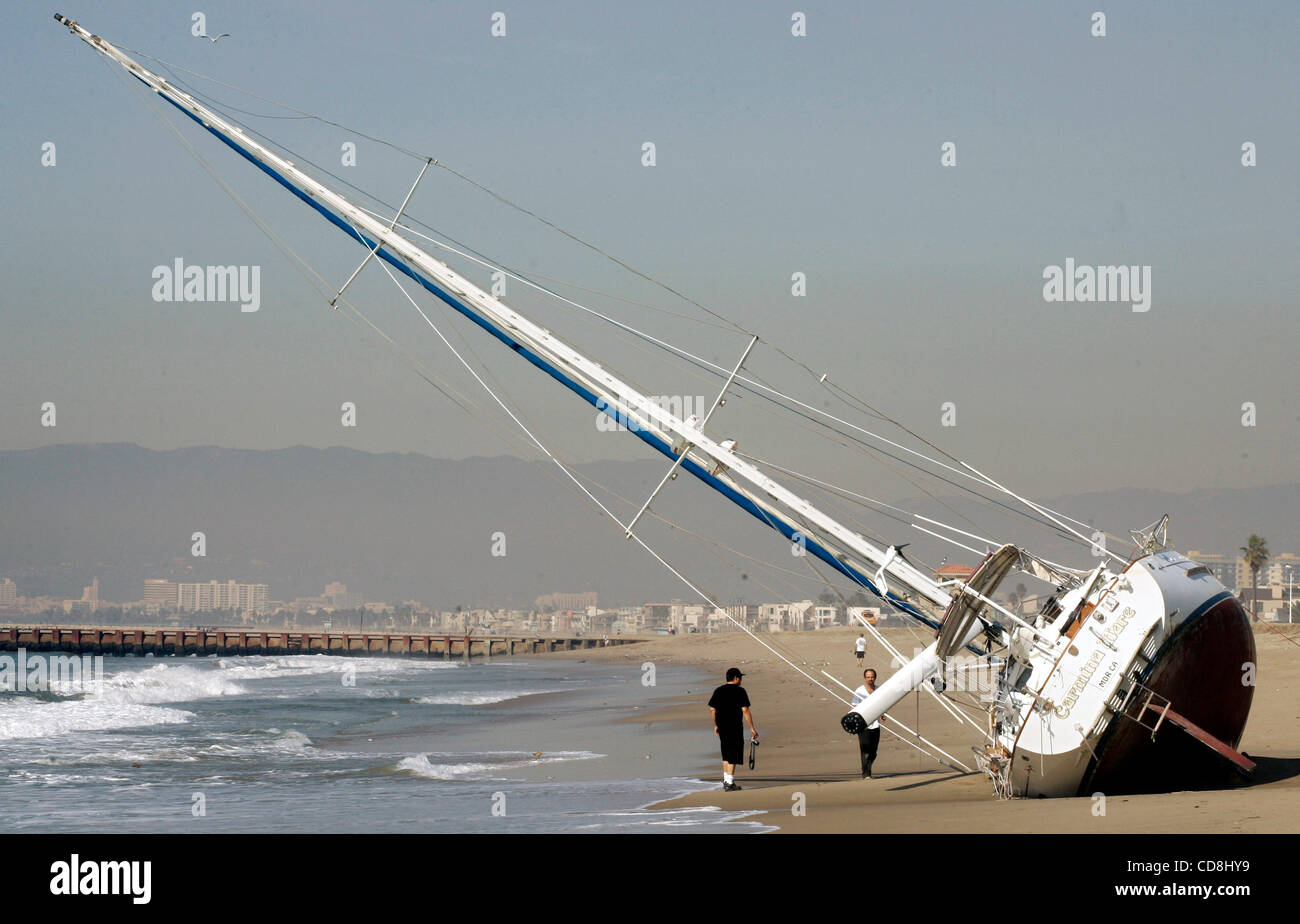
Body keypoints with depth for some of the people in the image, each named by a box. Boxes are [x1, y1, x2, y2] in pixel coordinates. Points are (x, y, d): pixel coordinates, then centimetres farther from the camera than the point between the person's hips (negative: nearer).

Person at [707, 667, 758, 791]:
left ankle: (726, 781, 21)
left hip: (722, 726, 6)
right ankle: (730, 783, -4)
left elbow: (712, 709, 9)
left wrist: (716, 725, 20)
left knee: (726, 754, 18)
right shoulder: (739, 691, -8)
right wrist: (752, 727, -9)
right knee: (733, 754, -1)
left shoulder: (718, 691, 8)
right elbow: (745, 710, -13)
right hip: (735, 727, -6)